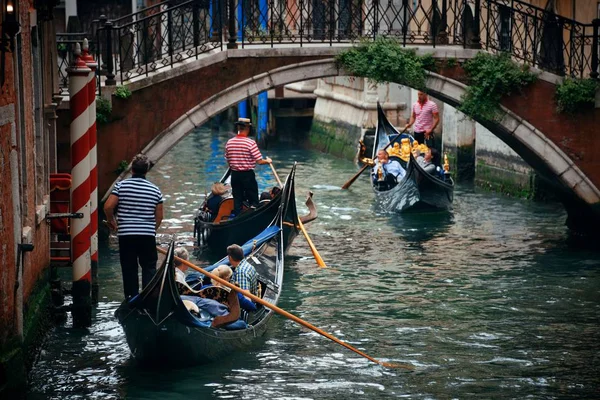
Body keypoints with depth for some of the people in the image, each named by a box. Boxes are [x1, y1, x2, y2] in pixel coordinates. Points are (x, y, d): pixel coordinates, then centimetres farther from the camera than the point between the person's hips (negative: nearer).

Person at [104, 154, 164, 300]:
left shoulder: (121, 186, -4)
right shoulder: (155, 190, 4)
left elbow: (108, 207, -10)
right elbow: (159, 216, 7)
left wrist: (111, 221, 9)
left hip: (126, 234, -1)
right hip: (148, 235, 1)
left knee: (129, 268, 7)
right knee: (149, 267, 7)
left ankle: (131, 298, 10)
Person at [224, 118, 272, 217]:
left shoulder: (229, 142, -2)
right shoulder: (251, 143, -17)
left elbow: (228, 160, 7)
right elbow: (259, 161, -15)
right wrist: (267, 161, 5)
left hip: (235, 175, 5)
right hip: (248, 175, -5)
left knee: (237, 200, 11)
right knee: (253, 201, 6)